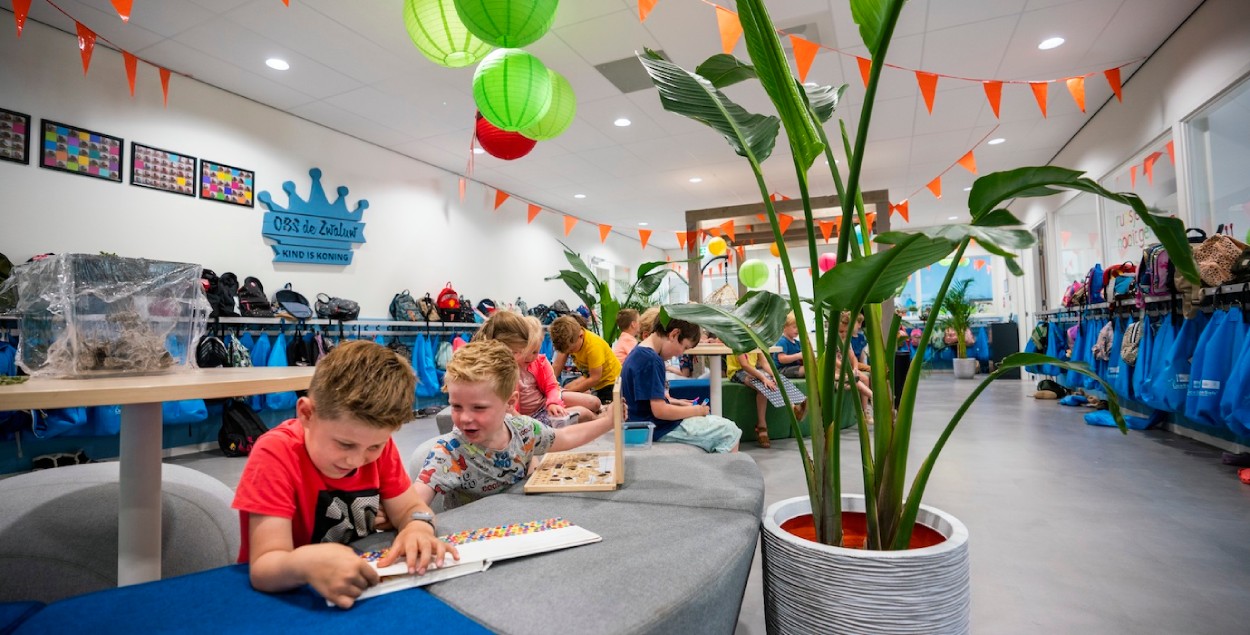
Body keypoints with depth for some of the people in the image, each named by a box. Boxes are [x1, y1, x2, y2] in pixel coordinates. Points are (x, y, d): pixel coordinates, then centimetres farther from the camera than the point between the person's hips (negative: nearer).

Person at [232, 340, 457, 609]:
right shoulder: (276, 455, -19)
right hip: (289, 599, -3)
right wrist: (305, 563, -41)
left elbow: (410, 508, -2)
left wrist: (419, 528, -22)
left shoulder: (376, 442, -7)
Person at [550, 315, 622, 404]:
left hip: (611, 379, -7)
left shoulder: (593, 345, -34)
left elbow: (595, 378, -29)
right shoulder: (567, 340, -17)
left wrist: (570, 391, -24)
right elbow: (557, 365, -14)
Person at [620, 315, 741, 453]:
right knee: (730, 431, -5)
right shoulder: (651, 360, -23)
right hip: (659, 430, -10)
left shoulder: (640, 352, 6)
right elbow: (660, 411, -25)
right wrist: (696, 410, -11)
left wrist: (672, 401, 7)